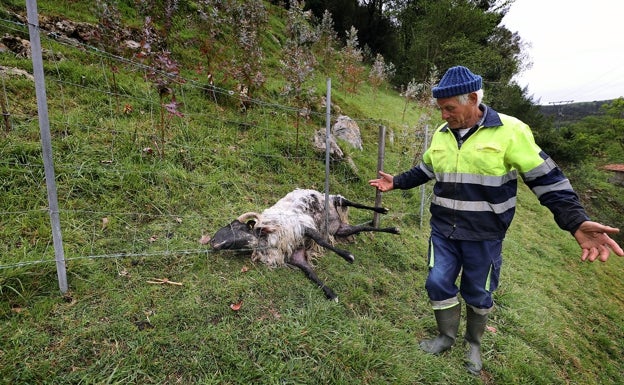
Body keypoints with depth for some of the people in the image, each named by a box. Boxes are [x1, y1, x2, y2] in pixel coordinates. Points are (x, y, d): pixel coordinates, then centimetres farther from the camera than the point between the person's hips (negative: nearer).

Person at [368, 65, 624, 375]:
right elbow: (424, 171, 17)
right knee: (438, 284, 6)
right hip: (443, 230, 4)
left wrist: (577, 222, -19)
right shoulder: (441, 134, 2)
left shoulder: (509, 131, -13)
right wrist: (396, 182, 9)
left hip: (483, 236, -3)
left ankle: (474, 343, 39)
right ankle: (446, 337, 31)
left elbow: (546, 178, -11)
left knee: (478, 294, 13)